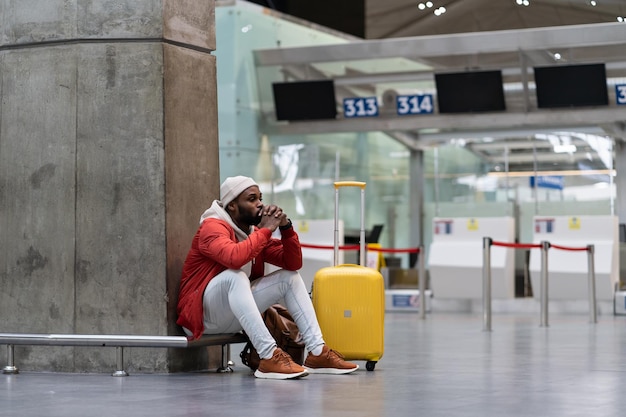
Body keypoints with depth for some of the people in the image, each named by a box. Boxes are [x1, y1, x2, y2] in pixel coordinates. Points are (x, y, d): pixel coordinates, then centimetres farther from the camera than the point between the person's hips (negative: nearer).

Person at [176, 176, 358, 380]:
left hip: (235, 315, 8)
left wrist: (286, 227, -9)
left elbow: (293, 263, 5)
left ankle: (317, 352, -11)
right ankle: (269, 356, -43)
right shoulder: (213, 227, -15)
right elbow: (234, 257, -37)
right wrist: (265, 230, -22)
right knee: (235, 275, -35)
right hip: (202, 314, -8)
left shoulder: (255, 231, 8)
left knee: (290, 277, 3)